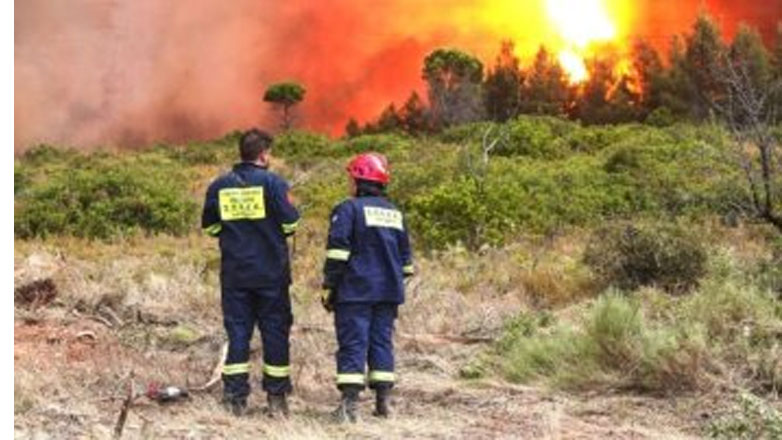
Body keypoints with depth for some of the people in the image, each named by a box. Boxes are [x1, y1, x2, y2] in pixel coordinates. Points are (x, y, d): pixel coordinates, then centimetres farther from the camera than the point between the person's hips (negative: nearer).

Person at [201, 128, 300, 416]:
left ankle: (235, 397, 3)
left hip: (234, 273, 3)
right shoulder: (272, 182, -9)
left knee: (237, 331, 7)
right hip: (271, 273, -3)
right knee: (275, 331, 6)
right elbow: (291, 223, -8)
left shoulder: (219, 186, 3)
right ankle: (276, 398, 10)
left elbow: (210, 226, 9)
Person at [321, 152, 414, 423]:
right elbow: (405, 257, 20)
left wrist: (328, 288, -7)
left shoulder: (349, 209, -5)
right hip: (388, 293, 6)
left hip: (356, 291, -6)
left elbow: (337, 252, -11)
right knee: (382, 341, 10)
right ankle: (382, 401, 10)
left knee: (353, 343, -6)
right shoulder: (395, 213, 16)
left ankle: (349, 403, -12)